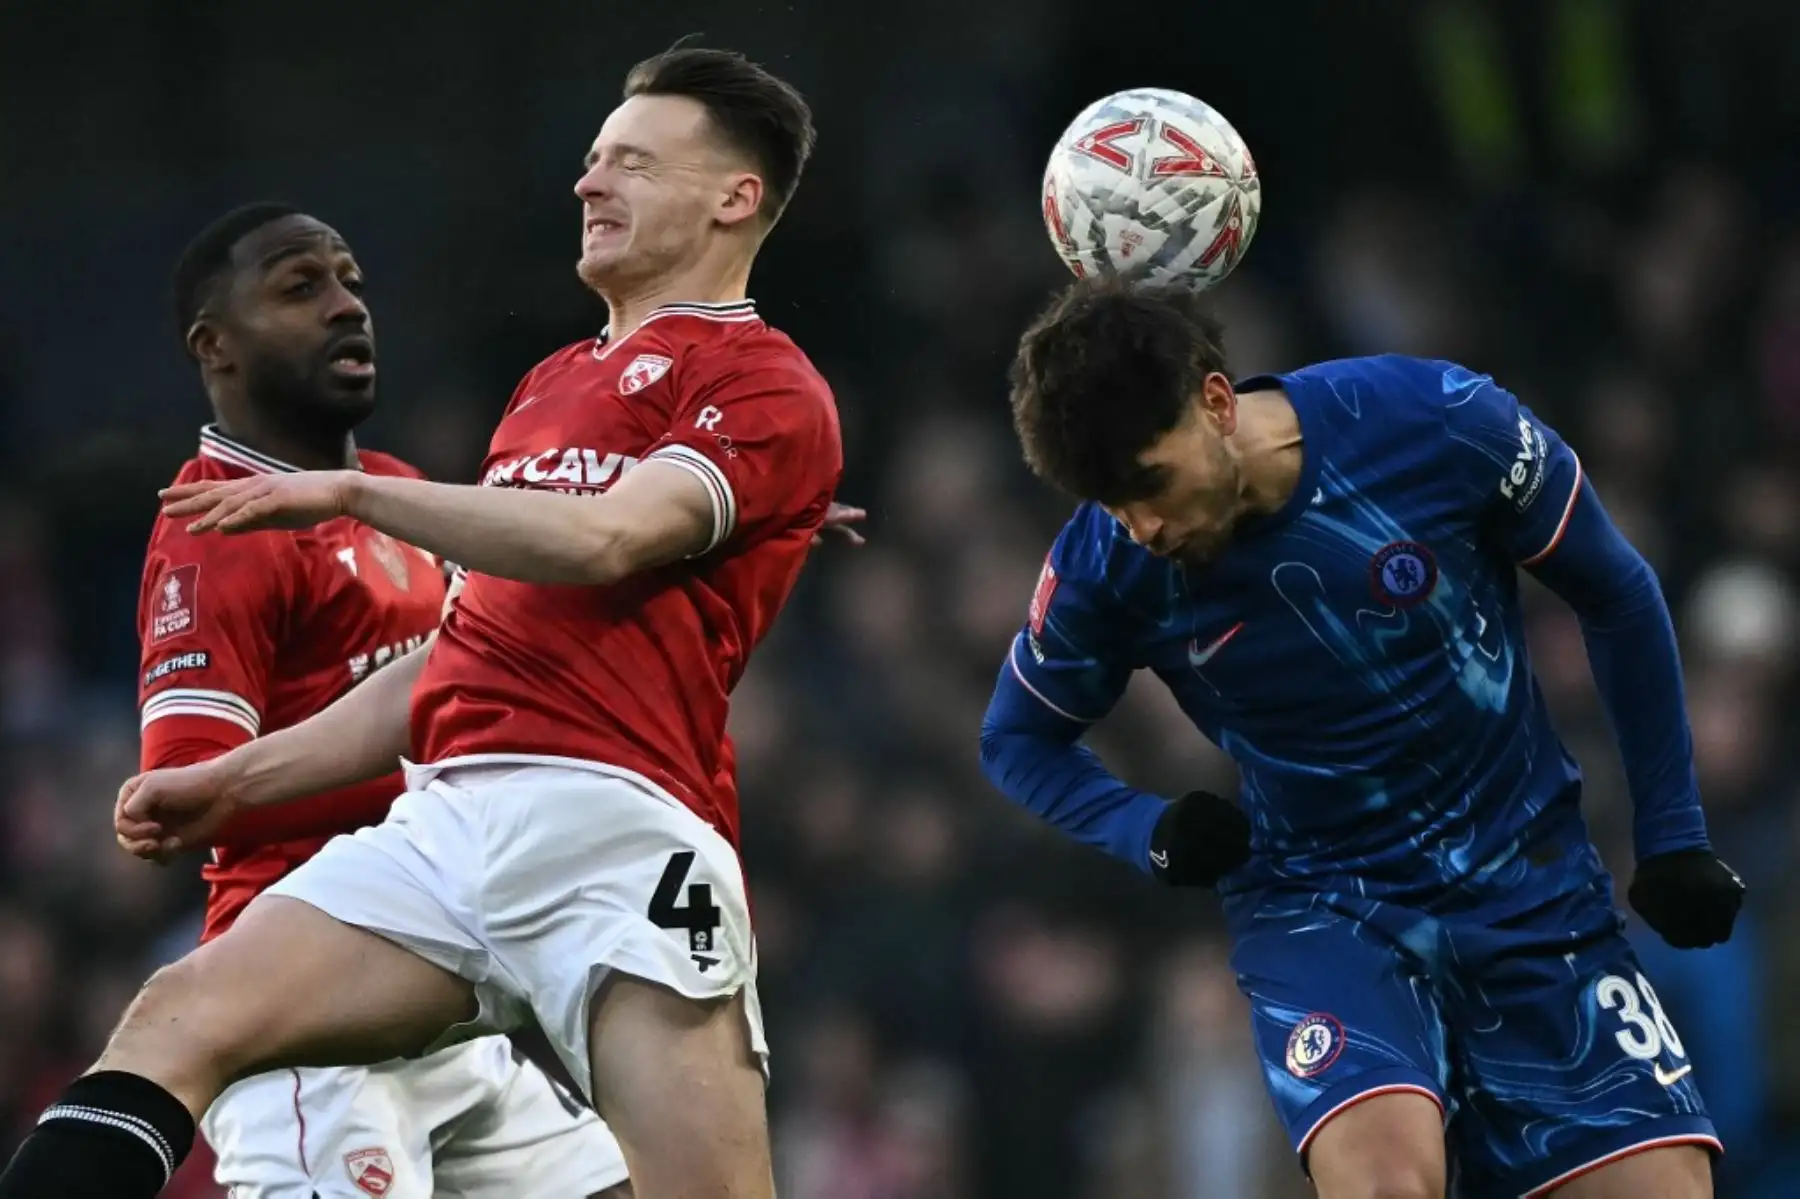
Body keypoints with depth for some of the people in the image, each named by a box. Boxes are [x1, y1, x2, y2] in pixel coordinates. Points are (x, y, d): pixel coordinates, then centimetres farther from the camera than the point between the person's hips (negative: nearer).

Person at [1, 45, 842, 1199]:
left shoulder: (768, 388, 5)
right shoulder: (550, 385, 31)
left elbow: (604, 538, -13)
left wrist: (353, 492, -9)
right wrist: (238, 779, 30)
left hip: (612, 827, -7)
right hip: (448, 822, 7)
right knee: (177, 1021, -12)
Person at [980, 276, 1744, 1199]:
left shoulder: (1442, 423, -19)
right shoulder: (1105, 569, -15)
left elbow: (1618, 599, -1)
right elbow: (1017, 740, 6)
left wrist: (1672, 833, 2)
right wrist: (1150, 834, -14)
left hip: (1530, 880, 1)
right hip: (1317, 904, -1)